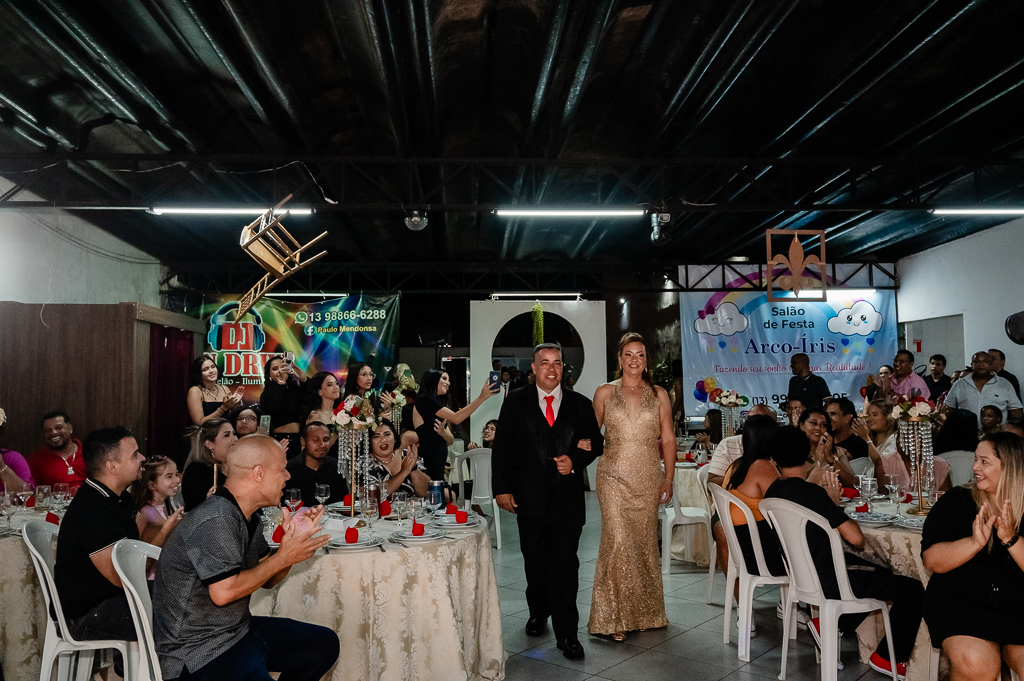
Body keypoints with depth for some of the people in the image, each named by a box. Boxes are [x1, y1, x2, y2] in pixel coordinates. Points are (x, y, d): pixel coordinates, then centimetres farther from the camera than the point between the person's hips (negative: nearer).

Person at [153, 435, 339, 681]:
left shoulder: (249, 518, 9)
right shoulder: (215, 520, -22)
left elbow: (266, 579, 14)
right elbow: (223, 593, -28)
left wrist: (295, 540, -2)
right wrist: (283, 557, -18)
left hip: (237, 630, 10)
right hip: (199, 650, -10)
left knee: (325, 643, 10)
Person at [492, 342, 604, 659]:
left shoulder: (580, 405, 6)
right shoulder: (515, 402, 3)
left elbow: (596, 444, 10)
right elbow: (501, 448, 1)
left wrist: (575, 460, -10)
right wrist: (502, 488, -5)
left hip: (568, 499, 0)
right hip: (529, 498, 0)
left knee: (565, 565, 0)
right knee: (535, 562, 14)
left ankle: (566, 632, 8)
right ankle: (538, 614, 36)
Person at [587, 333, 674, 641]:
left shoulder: (659, 395, 7)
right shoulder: (605, 392, 4)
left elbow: (669, 439, 8)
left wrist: (668, 478, 2)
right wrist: (586, 445, -13)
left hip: (648, 477, 2)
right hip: (614, 475, -2)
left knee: (645, 541, 7)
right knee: (618, 540, -10)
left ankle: (645, 611, 22)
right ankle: (613, 616, -1)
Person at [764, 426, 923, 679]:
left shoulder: (772, 492, -1)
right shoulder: (811, 492, -25)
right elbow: (856, 538, -22)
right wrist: (835, 505, -6)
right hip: (830, 580, -8)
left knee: (881, 574, 28)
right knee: (913, 589, 4)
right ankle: (888, 658, 15)